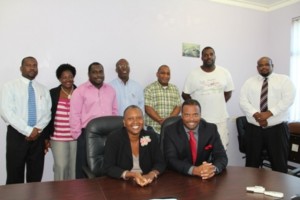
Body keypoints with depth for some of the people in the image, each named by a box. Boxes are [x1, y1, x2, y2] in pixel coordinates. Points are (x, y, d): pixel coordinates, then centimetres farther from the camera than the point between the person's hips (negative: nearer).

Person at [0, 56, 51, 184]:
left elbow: (47, 113, 5)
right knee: (15, 177, 4)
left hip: (38, 136, 3)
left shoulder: (43, 90, 11)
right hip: (17, 135, -3)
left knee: (36, 177, 10)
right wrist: (28, 130, -16)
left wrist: (38, 129, -13)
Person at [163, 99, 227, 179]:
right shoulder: (170, 131, -9)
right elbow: (171, 160, -16)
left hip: (205, 179, 2)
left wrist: (214, 169, -29)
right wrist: (194, 170, -32)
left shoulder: (211, 129, -4)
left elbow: (222, 156, -6)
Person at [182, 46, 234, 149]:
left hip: (220, 118, 2)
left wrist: (218, 104, 6)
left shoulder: (224, 73, 2)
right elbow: (185, 94, 2)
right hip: (199, 119, -2)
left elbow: (228, 92, 13)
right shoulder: (193, 74, -4)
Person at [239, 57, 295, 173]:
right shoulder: (249, 82, 10)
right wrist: (256, 114, -17)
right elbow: (243, 101, -1)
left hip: (277, 128, -1)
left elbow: (288, 99, -10)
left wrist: (269, 113, -19)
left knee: (279, 163, 6)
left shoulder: (284, 80, 4)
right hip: (254, 128, 2)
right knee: (252, 163, 9)